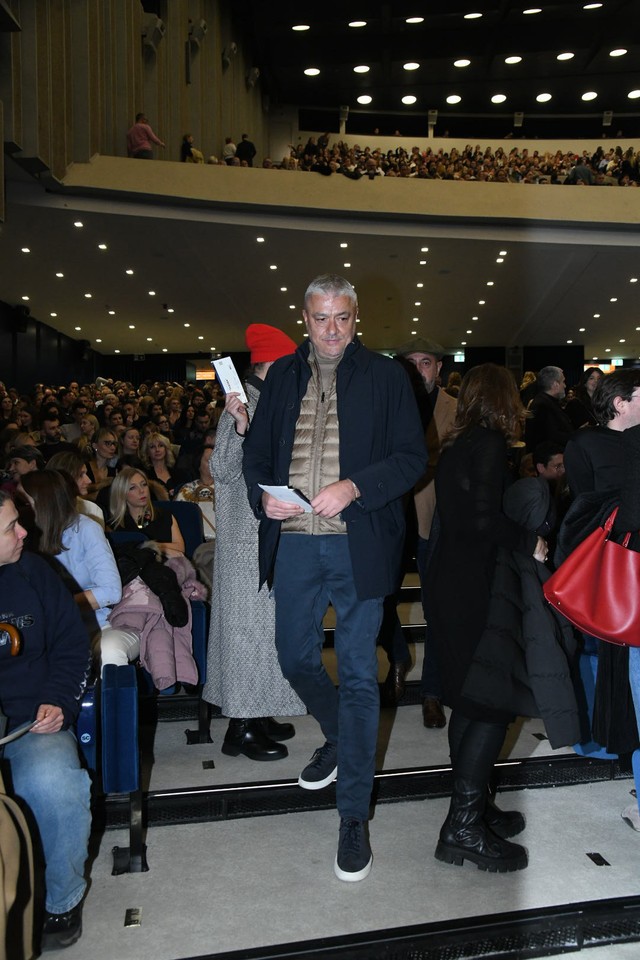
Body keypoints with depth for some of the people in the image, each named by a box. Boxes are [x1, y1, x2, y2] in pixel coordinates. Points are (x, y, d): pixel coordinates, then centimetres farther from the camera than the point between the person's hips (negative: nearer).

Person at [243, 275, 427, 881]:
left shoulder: (385, 376, 1)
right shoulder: (282, 376, 11)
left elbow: (412, 457, -3)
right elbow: (257, 450, 15)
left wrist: (353, 487, -18)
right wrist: (263, 495, -6)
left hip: (357, 543, -4)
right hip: (294, 542, 4)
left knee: (358, 675, 1)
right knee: (295, 658, 16)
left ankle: (353, 813, 15)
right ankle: (337, 737, 46)